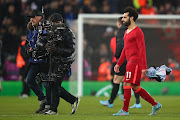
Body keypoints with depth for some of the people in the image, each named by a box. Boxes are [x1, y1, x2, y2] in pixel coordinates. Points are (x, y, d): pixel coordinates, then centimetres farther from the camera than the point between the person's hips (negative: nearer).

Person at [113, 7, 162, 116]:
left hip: (135, 61, -9)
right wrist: (119, 64, 21)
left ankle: (125, 110, -8)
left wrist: (144, 67, -19)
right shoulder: (127, 32, 19)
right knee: (136, 88, 9)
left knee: (127, 85, -11)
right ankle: (155, 105, 16)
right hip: (130, 62, 9)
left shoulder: (137, 32, -10)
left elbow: (142, 50, -14)